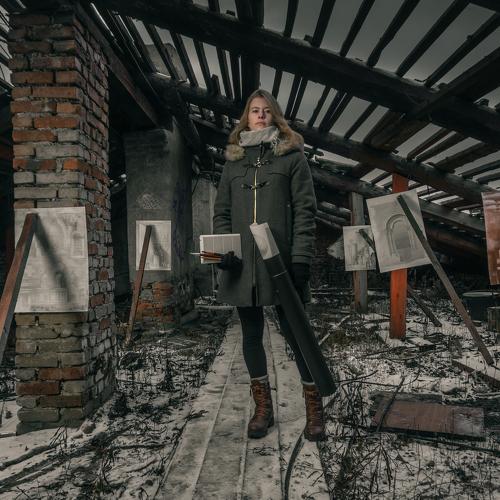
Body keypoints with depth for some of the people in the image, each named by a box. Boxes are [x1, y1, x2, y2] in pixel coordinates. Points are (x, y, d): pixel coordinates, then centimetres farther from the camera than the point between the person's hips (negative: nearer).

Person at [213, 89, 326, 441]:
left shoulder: (292, 155, 6)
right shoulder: (233, 160, 16)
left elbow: (304, 210, -3)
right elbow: (221, 212, 14)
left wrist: (301, 259, -14)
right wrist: (223, 250, -3)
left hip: (281, 263, -4)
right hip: (242, 265, 4)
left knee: (295, 332, 1)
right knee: (251, 334, 10)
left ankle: (314, 409, 16)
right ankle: (263, 407, 24)